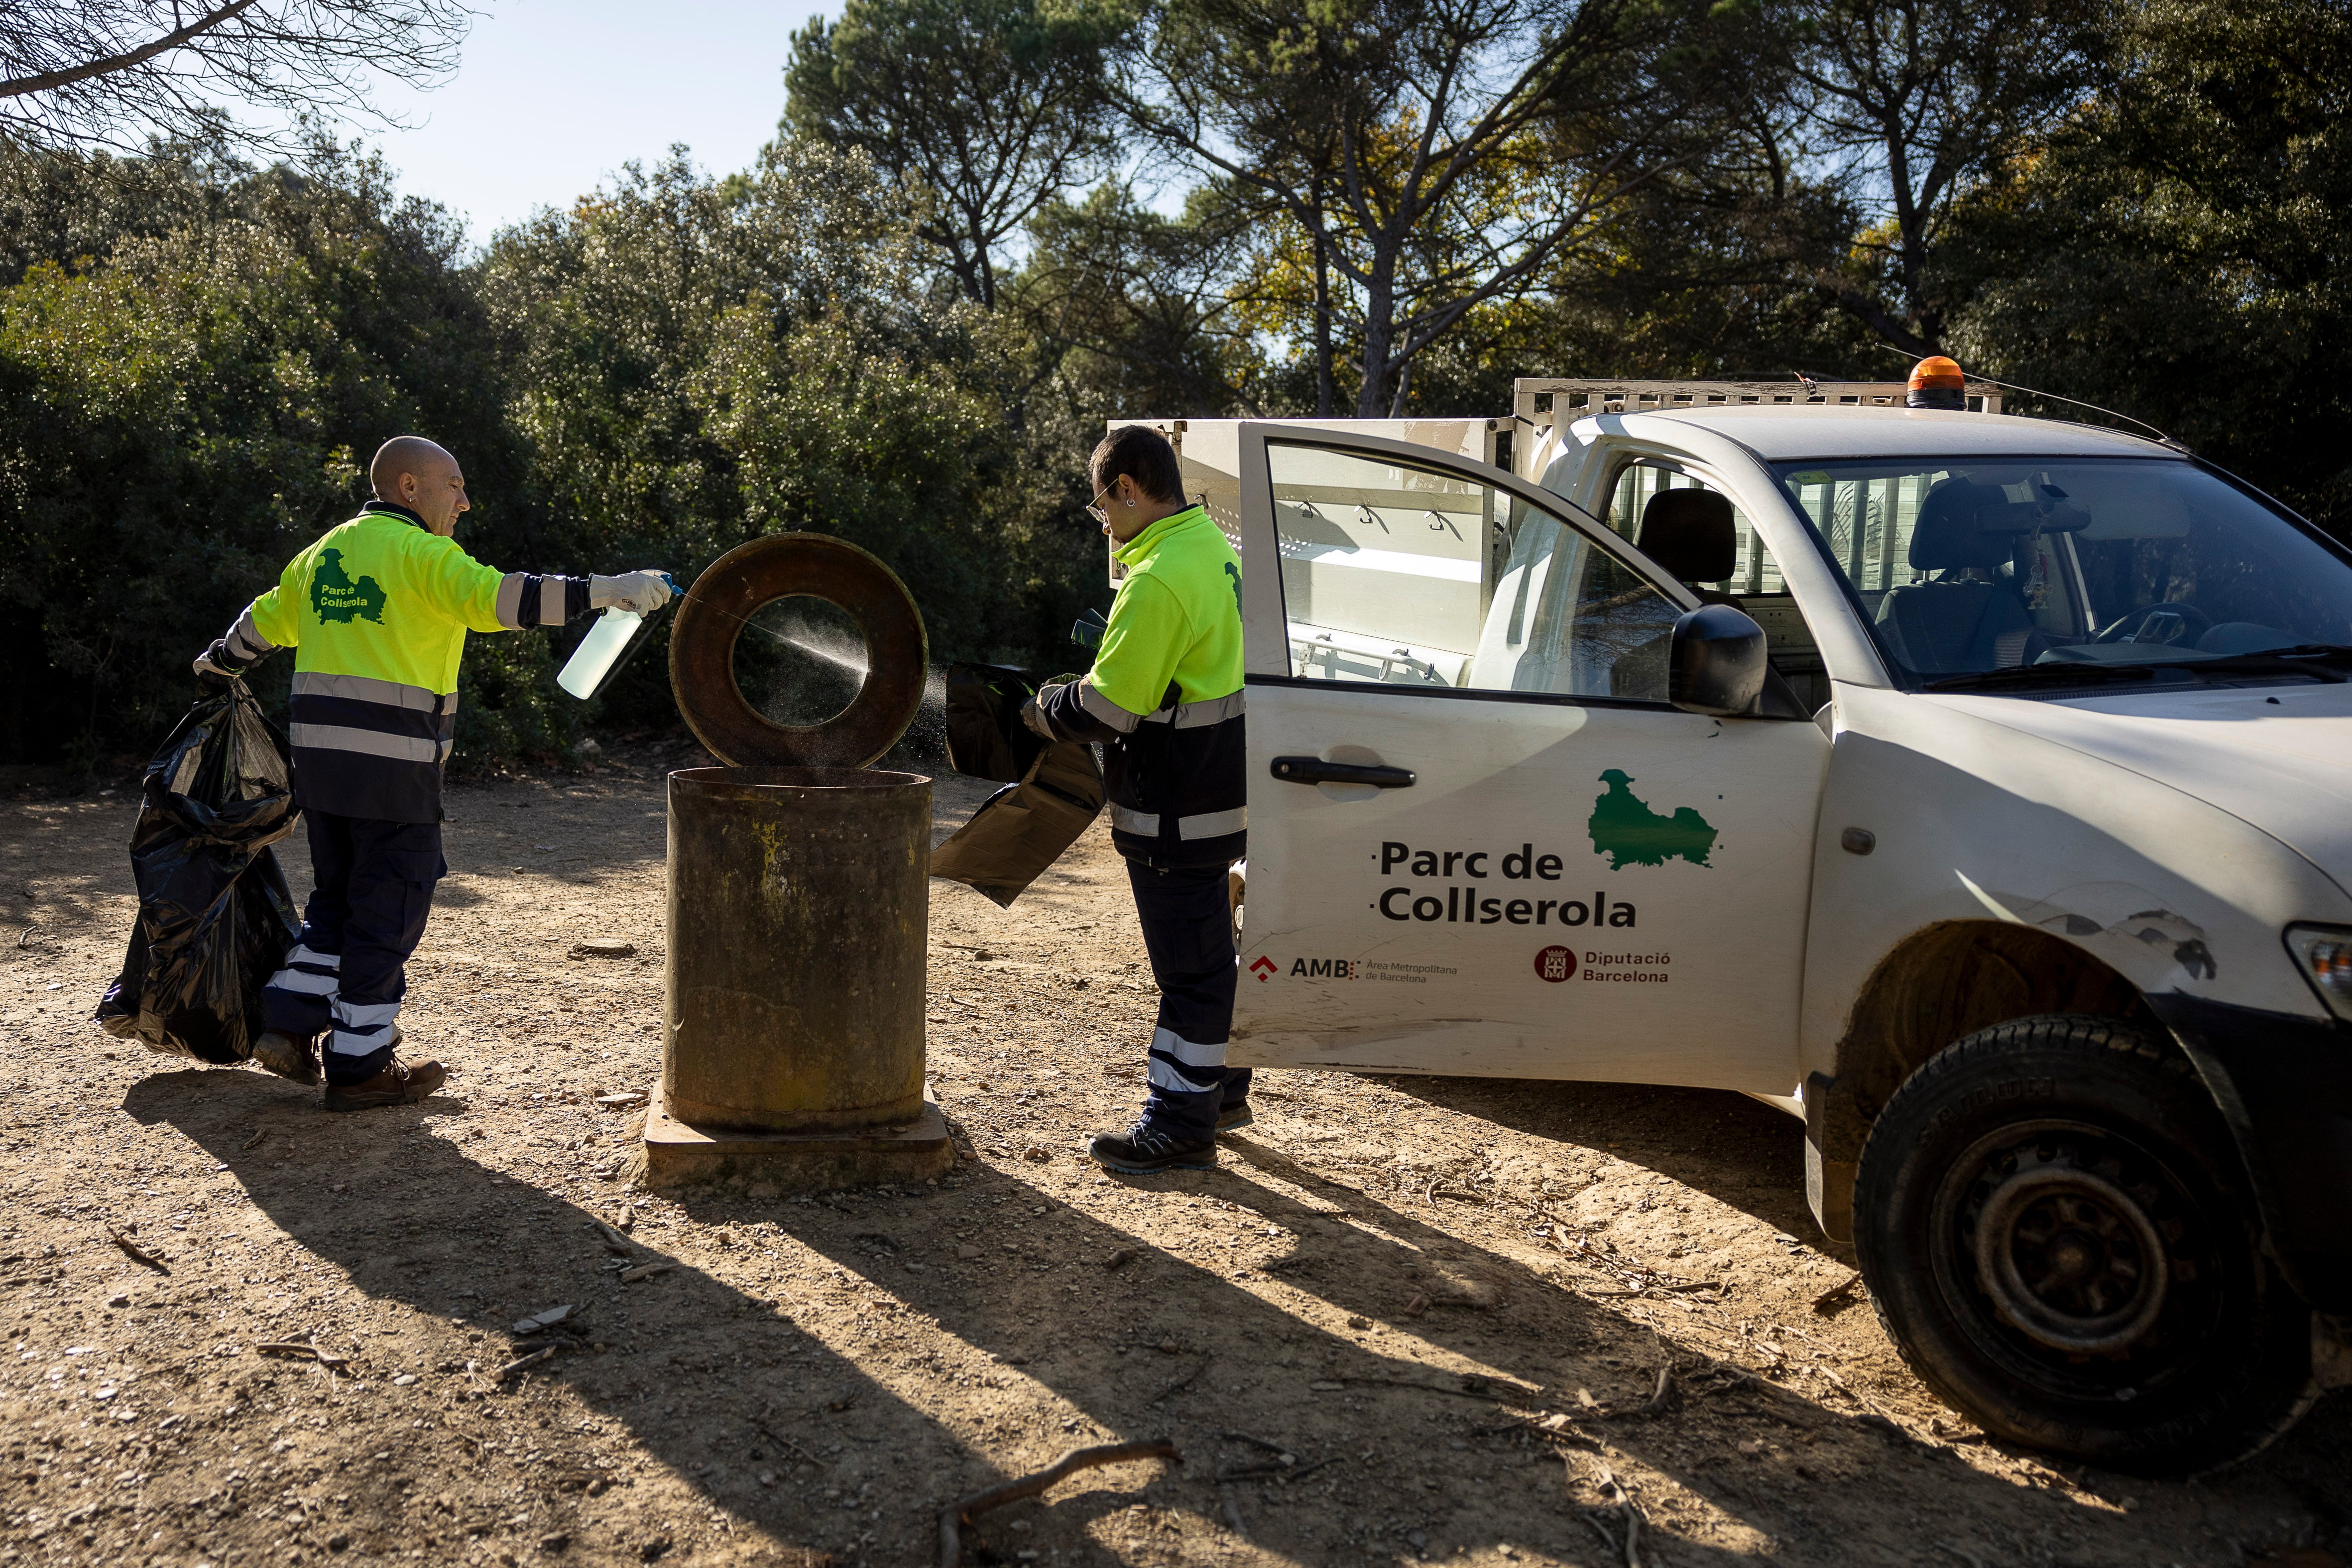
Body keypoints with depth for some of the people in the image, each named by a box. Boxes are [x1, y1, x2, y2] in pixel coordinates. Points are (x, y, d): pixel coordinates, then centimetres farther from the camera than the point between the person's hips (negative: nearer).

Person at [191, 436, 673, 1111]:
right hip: (391, 760, -8)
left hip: (319, 750, 8)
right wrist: (603, 591, -30)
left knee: (340, 897, 22)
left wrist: (220, 664, 50)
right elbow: (492, 597, -24)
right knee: (389, 909, 1)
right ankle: (358, 1066, 7)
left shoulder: (325, 552, 18)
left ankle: (288, 1024, 18)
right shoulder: (418, 551, -7)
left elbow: (267, 621, 30)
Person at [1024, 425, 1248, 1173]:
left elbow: (1110, 706, -22)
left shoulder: (1160, 579, -22)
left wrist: (1046, 711, -3)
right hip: (1216, 790, 10)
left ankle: (1181, 1125, 8)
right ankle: (1220, 1088, 34)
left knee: (1189, 961, -2)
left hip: (1178, 807, -10)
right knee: (1206, 946, 21)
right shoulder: (1211, 548, 10)